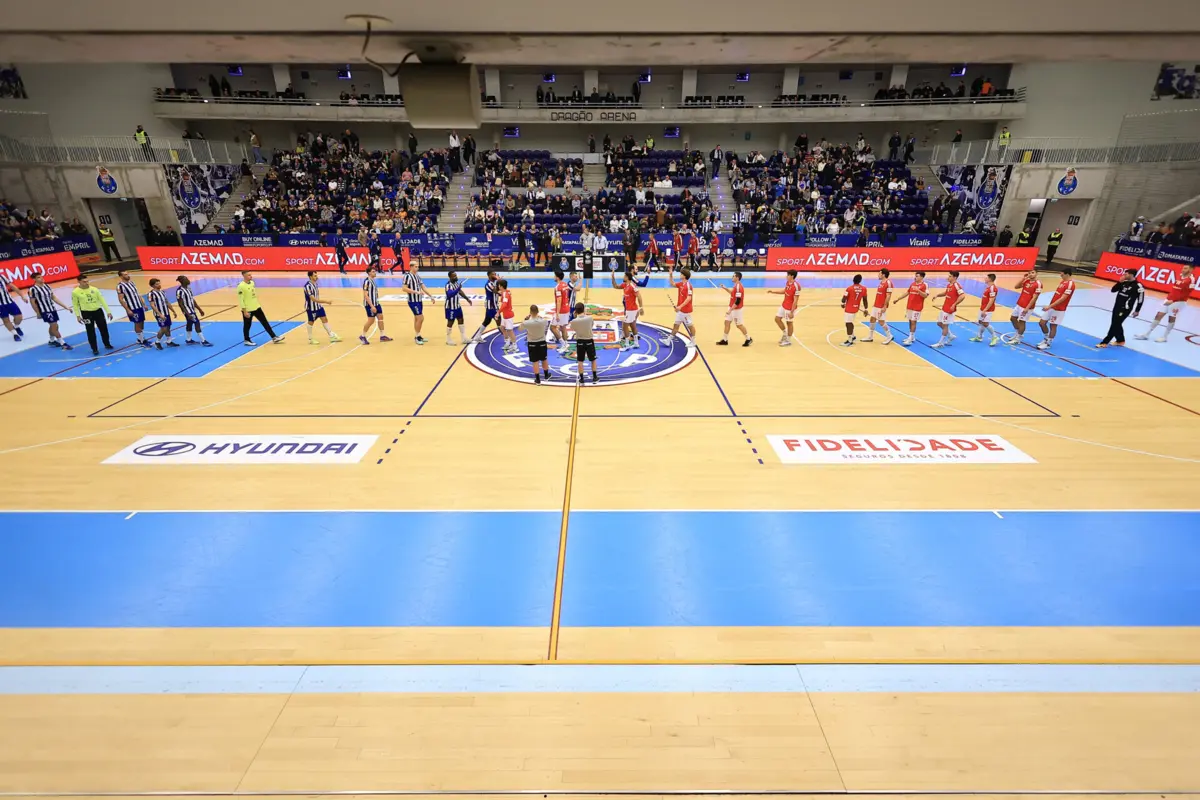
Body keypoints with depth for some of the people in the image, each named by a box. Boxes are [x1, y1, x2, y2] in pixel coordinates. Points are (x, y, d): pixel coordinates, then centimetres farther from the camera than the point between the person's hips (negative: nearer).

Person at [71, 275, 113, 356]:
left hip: (98, 311, 3)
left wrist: (108, 311, 1)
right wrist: (78, 316, -4)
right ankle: (94, 349, 9)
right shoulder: (75, 292, -6)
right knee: (91, 331, 1)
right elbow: (75, 305, 1)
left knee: (104, 329, 10)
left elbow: (102, 300, 4)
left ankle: (107, 344, 29)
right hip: (86, 313, -2)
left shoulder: (94, 289, 0)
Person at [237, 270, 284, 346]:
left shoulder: (252, 282, 5)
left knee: (265, 323, 8)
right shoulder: (241, 286, -19)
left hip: (256, 307, 7)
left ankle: (274, 338, 11)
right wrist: (245, 311, -19)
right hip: (247, 310, -7)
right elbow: (241, 300, -18)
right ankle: (246, 340, 23)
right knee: (247, 326, 8)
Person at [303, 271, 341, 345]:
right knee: (311, 322, 7)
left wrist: (321, 303, 20)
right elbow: (313, 298, -30)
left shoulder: (315, 283, 2)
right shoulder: (308, 286, -24)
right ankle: (310, 339, 22)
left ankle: (332, 336, 11)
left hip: (318, 306, 7)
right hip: (311, 308, -7)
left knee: (325, 319, 7)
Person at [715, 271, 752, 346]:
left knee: (739, 325, 3)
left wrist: (730, 310, -28)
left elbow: (737, 301, -28)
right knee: (727, 322, 12)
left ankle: (748, 339, 18)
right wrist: (725, 288, 14)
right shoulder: (736, 286, 5)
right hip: (732, 308, 10)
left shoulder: (739, 287, -25)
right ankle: (725, 340, 20)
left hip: (737, 309, -10)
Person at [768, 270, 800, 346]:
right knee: (777, 319, 15)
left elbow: (795, 300, -25)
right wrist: (772, 291, 12)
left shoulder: (796, 286, -27)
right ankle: (785, 334, 34)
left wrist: (792, 312, -24)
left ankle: (788, 341, 22)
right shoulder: (788, 283, 0)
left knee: (789, 323, 6)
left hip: (790, 308, -8)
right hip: (783, 305, 8)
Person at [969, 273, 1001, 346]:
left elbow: (991, 301, -24)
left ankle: (995, 337, 0)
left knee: (986, 324, -12)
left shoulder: (992, 288, -20)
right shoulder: (988, 287, 10)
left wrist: (985, 310, -25)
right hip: (983, 308, 10)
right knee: (981, 322, 17)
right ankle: (979, 337, 30)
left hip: (987, 309, -10)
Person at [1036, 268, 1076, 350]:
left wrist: (1049, 306, -26)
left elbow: (1062, 298, -23)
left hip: (1059, 310, -9)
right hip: (1052, 307, 9)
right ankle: (1046, 339, 27)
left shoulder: (1070, 284, -18)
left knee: (1053, 326, 1)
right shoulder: (1062, 281, 11)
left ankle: (1048, 344, 11)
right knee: (1042, 323, 10)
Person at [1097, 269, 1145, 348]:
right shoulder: (1124, 282, 8)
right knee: (1116, 324, 13)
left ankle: (1105, 342, -8)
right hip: (1117, 306, 8)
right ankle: (1120, 340, 26)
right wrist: (1119, 282, -4)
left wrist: (1137, 311, -6)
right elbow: (1113, 290, 10)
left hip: (1125, 309, -8)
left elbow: (1141, 299, -9)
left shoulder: (1138, 286, -12)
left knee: (1115, 324, -9)